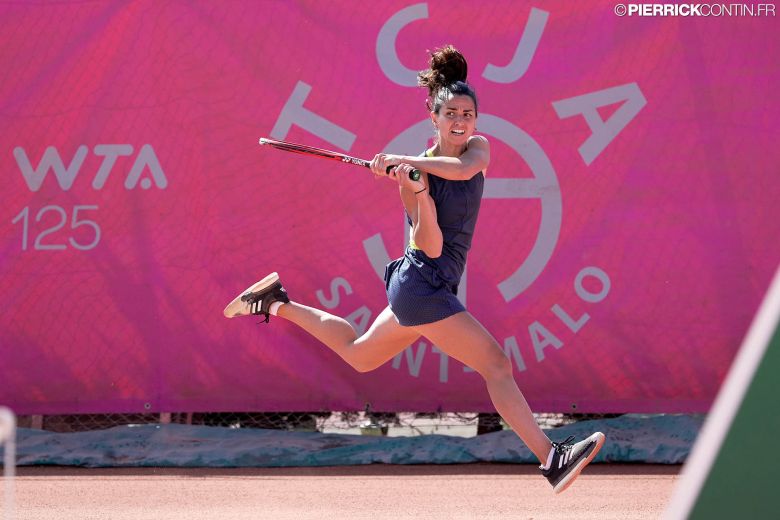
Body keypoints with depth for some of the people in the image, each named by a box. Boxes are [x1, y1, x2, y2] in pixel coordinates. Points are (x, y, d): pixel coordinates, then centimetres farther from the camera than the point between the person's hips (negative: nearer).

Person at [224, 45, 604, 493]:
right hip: (421, 288, -8)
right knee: (497, 364, -17)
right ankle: (552, 459, -20)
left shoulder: (478, 148, 2)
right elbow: (430, 246, -18)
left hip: (425, 288, 8)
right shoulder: (414, 172, -13)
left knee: (357, 354, 26)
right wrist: (419, 193, -31)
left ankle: (278, 303, 36)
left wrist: (401, 160, -24)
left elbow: (463, 168, -24)